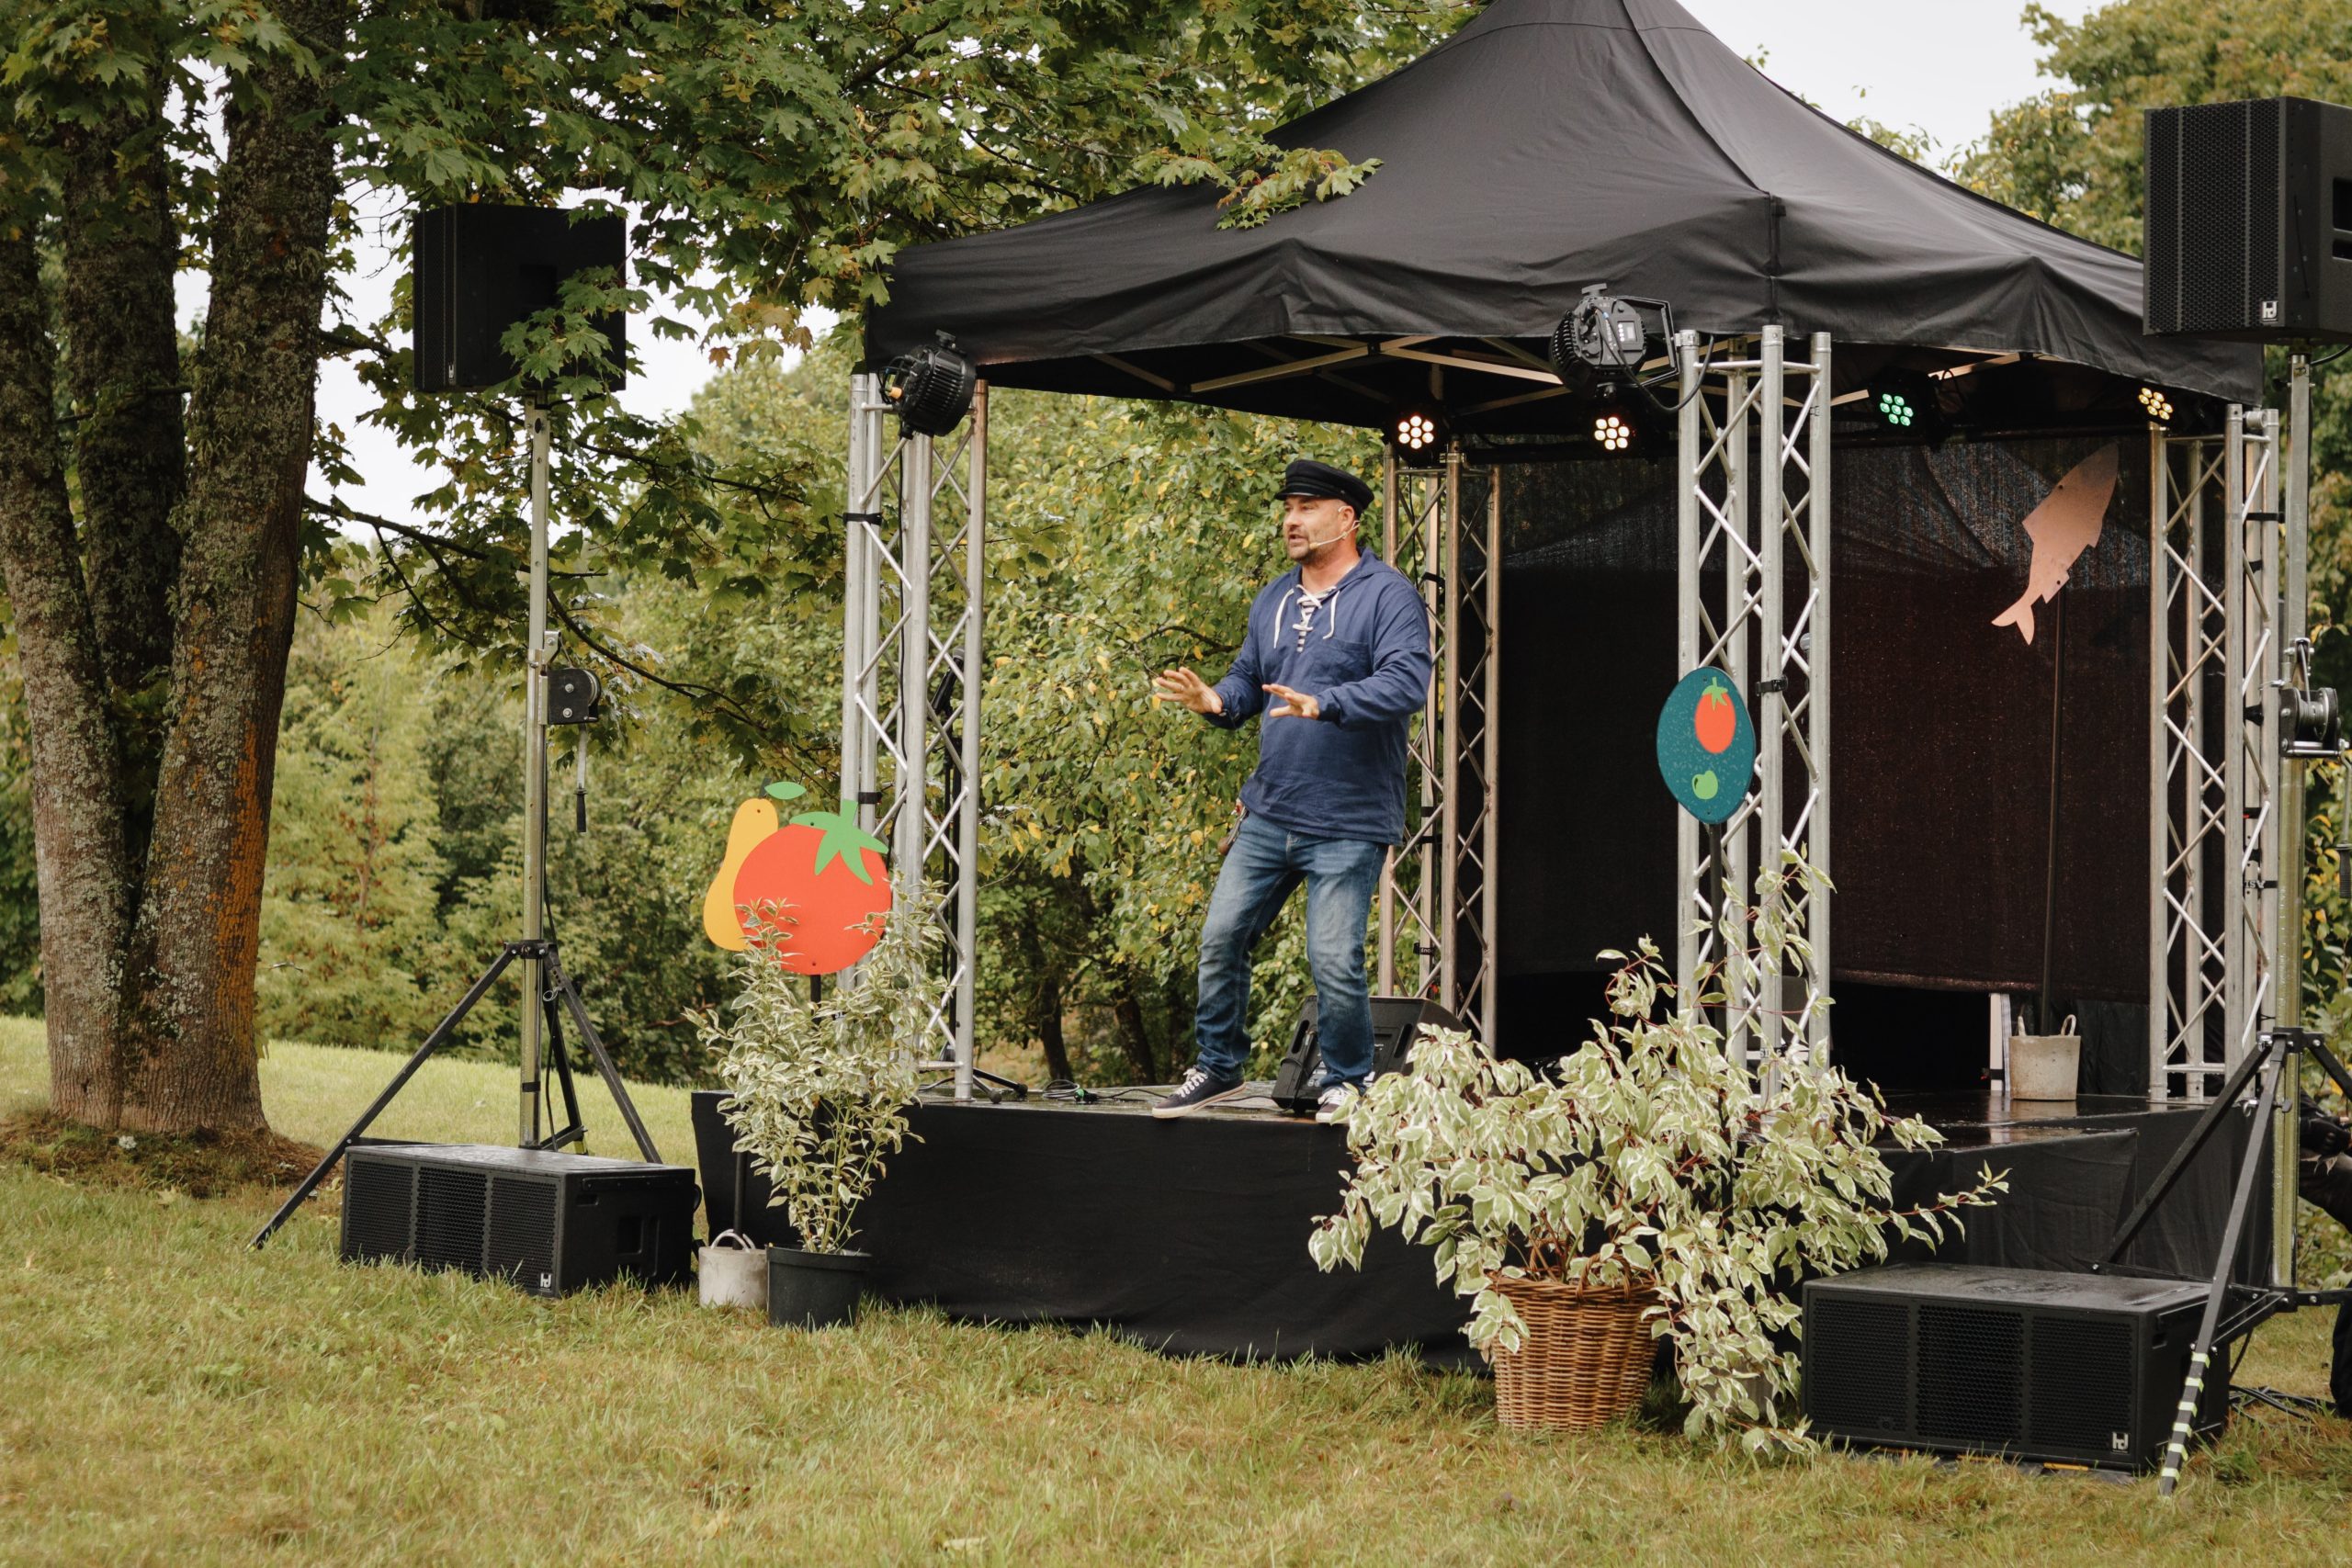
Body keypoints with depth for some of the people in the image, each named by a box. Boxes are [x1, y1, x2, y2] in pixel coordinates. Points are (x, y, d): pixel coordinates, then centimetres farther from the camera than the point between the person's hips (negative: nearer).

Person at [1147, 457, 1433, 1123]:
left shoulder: (1387, 594, -8)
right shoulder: (1274, 600, 15)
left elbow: (1407, 682, -21)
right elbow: (1248, 680, 20)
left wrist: (1323, 704, -32)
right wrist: (1216, 700, -4)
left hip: (1348, 824, -7)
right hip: (1269, 813, 7)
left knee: (1334, 960, -8)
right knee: (1221, 937, 5)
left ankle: (1348, 1082, 11)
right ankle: (1218, 1068, 19)